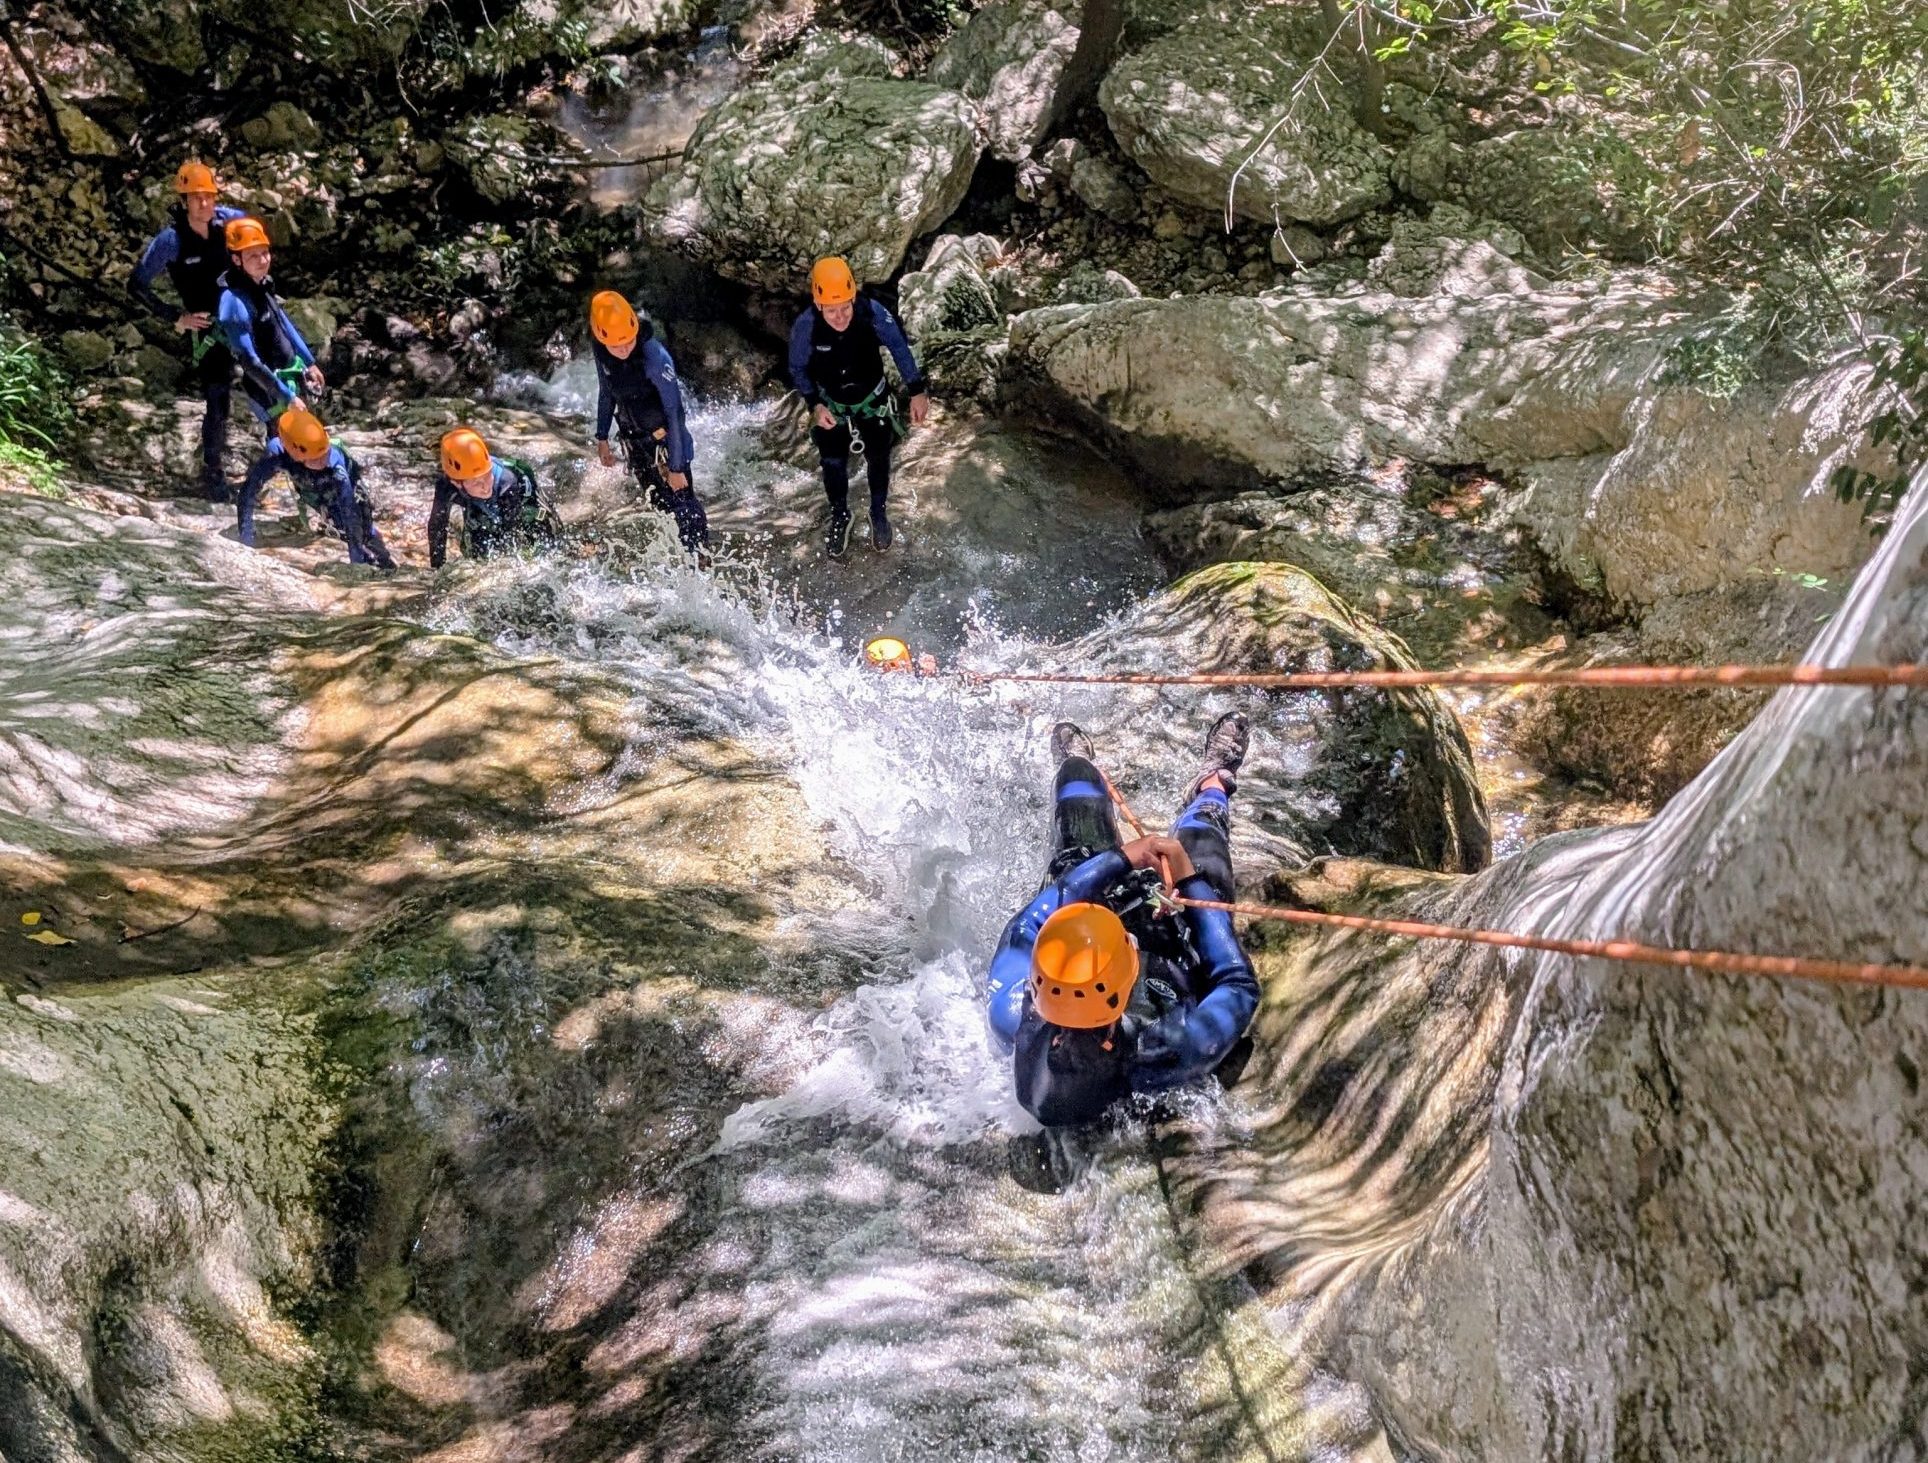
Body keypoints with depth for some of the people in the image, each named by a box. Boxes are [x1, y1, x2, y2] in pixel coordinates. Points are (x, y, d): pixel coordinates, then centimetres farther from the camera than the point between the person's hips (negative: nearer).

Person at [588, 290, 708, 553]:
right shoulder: (599, 349, -12)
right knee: (659, 502, 16)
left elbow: (674, 412, -26)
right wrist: (602, 438, 11)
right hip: (634, 439, 6)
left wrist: (676, 467, -24)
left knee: (683, 502, -5)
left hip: (664, 437, -6)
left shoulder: (654, 357, -30)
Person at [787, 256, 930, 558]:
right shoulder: (805, 326, -31)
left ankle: (879, 513, 40)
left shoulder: (872, 313, -32)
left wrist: (917, 392, -16)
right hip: (831, 405, 0)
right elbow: (798, 369, -12)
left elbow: (899, 348, -14)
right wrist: (815, 406, -23)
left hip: (873, 399, 1)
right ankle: (840, 516, 30)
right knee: (833, 463, 2)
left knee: (878, 458, 14)